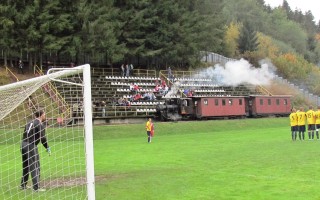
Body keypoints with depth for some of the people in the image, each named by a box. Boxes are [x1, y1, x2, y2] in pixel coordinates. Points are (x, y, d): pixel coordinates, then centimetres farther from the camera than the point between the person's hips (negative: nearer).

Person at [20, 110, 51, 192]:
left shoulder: (29, 123, 16)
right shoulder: (40, 124, -7)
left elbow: (24, 136, 17)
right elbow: (42, 138, -13)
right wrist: (48, 148, -5)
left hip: (23, 145, 8)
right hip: (31, 146, -8)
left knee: (25, 166, 19)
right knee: (35, 167, -4)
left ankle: (23, 185, 29)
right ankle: (36, 187, -6)